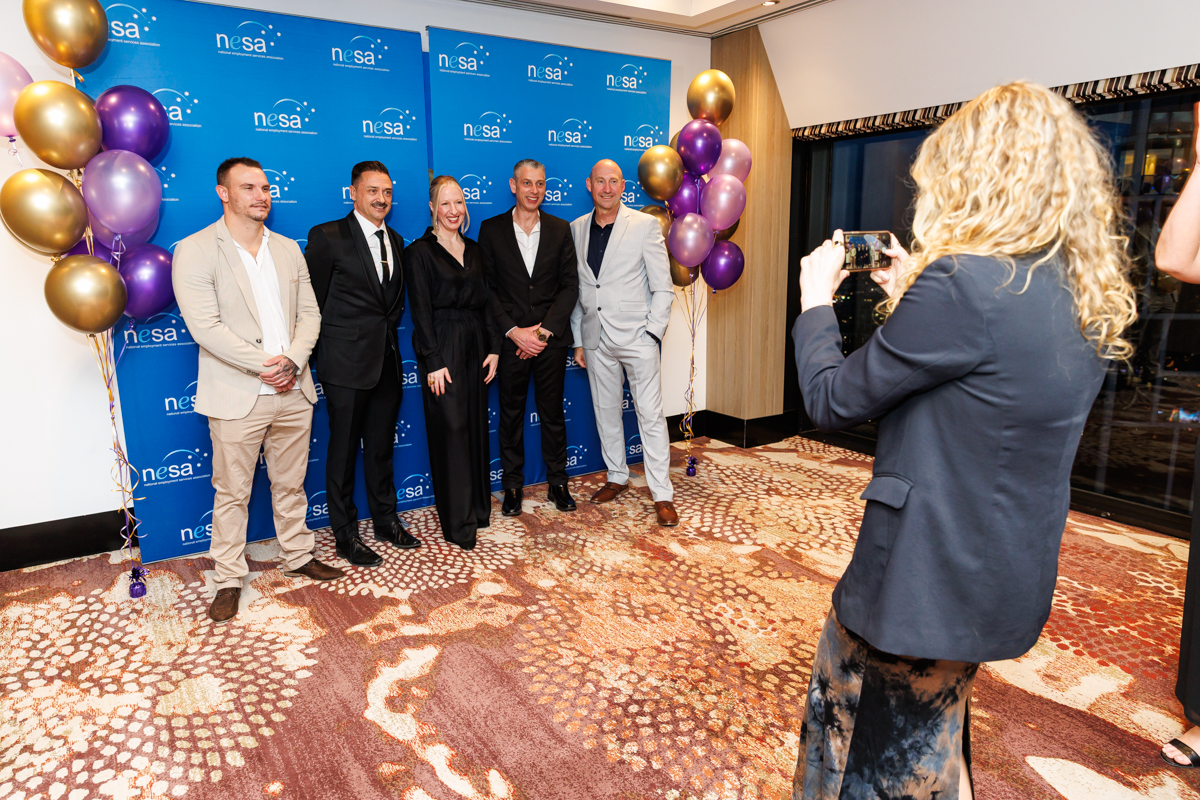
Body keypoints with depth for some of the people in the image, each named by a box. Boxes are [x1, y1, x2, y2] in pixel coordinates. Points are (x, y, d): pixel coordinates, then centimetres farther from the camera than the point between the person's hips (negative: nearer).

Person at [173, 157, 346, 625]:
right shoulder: (195, 251, -5)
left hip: (293, 393, 5)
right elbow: (205, 326, -14)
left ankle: (298, 557, 32)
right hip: (237, 398, -4)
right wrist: (265, 365, -17)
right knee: (232, 493, 6)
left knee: (291, 484, 16)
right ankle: (229, 579, 20)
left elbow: (309, 312, 7)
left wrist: (293, 362, -10)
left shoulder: (288, 250, 11)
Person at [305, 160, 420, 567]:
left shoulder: (396, 241, 12)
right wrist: (328, 351, -4)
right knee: (344, 448, 5)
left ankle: (385, 519, 31)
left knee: (381, 445, 16)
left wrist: (387, 331, 6)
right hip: (347, 364, -6)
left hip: (387, 361, 6)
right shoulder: (327, 237, -7)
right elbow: (313, 303, -6)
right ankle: (345, 532, 18)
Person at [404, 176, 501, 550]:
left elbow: (485, 302, 13)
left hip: (476, 344, 6)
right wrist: (433, 362, -15)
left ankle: (479, 507, 23)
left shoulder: (474, 250, 13)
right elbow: (420, 311, -10)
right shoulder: (420, 251, -4)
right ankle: (458, 522, 6)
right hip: (442, 348, -6)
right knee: (451, 428, -4)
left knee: (476, 424, 10)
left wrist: (494, 347, 5)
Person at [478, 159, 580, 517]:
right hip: (510, 339, -1)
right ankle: (512, 485, 22)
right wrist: (514, 331, -11)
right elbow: (486, 288, -2)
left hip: (551, 338, 1)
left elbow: (570, 286, 1)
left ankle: (557, 483, 23)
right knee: (511, 414, 8)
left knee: (553, 413, 9)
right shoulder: (491, 229, 2)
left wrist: (544, 330, -9)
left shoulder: (560, 229, 5)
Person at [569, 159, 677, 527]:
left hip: (636, 337, -4)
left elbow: (663, 288, -3)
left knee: (651, 416, -2)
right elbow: (575, 289, 11)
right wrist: (577, 339, 8)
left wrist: (652, 333, -10)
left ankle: (663, 495, 6)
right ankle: (617, 477, 31)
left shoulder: (646, 225, -3)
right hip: (596, 340, 4)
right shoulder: (576, 229, 8)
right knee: (605, 412, 13)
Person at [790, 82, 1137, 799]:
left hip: (925, 580, -8)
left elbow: (832, 400, -17)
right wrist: (913, 298, 12)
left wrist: (816, 299, -1)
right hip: (1013, 581, 8)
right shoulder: (1086, 294, 3)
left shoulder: (961, 281, -25)